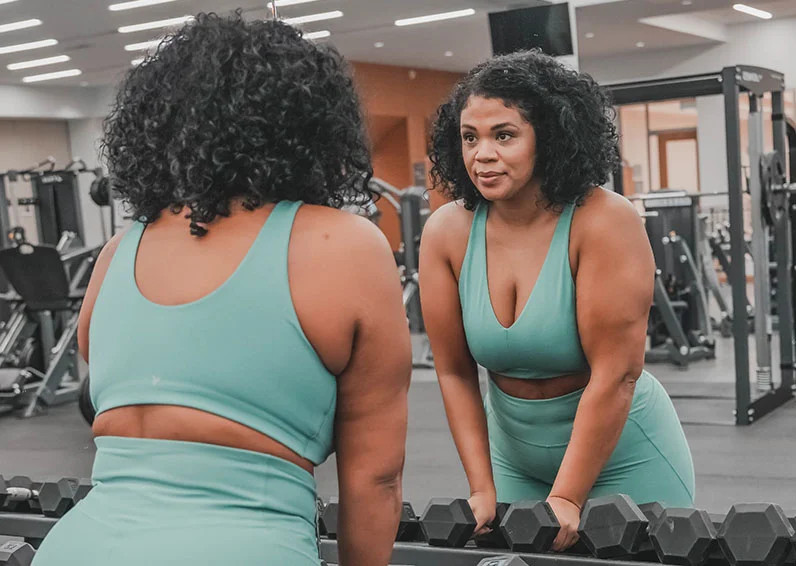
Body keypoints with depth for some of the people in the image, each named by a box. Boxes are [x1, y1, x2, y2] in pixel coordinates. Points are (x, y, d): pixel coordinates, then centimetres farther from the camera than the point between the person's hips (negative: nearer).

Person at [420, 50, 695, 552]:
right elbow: (455, 372, -6)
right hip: (514, 453, 4)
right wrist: (483, 490, -9)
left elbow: (614, 375, -24)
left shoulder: (606, 222, -23)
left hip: (622, 454, -3)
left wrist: (565, 500, -22)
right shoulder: (446, 233, -12)